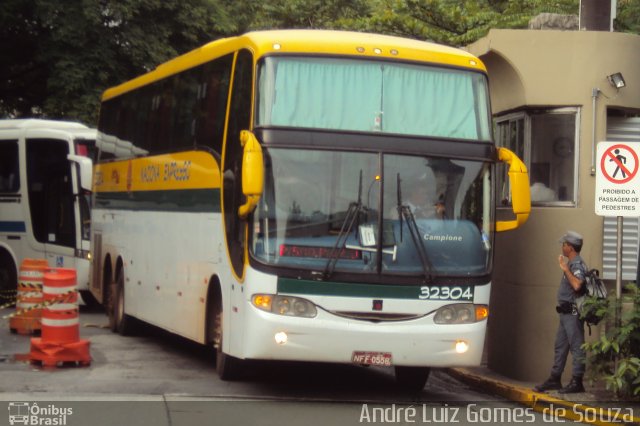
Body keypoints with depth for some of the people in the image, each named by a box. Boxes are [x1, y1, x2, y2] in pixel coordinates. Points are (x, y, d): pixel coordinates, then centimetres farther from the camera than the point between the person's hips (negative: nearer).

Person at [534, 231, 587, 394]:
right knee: (560, 346, 14)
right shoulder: (571, 264, 17)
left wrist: (565, 269, -26)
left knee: (576, 346, -6)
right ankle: (555, 379, 21)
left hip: (573, 312, -11)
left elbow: (577, 285, -32)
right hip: (566, 312, 11)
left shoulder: (577, 264, -14)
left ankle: (577, 382, -4)